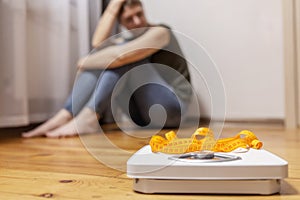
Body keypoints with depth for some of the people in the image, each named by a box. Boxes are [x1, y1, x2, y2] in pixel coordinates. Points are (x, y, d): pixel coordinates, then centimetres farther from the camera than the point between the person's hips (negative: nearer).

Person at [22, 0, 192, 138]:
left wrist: (85, 62, -13)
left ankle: (88, 117, -31)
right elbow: (99, 43, -10)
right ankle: (65, 116, -19)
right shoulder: (127, 38, 13)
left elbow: (119, 55, -27)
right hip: (144, 113, 6)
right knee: (101, 58, -6)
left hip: (173, 108, -6)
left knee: (125, 57, -23)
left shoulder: (160, 32, -9)